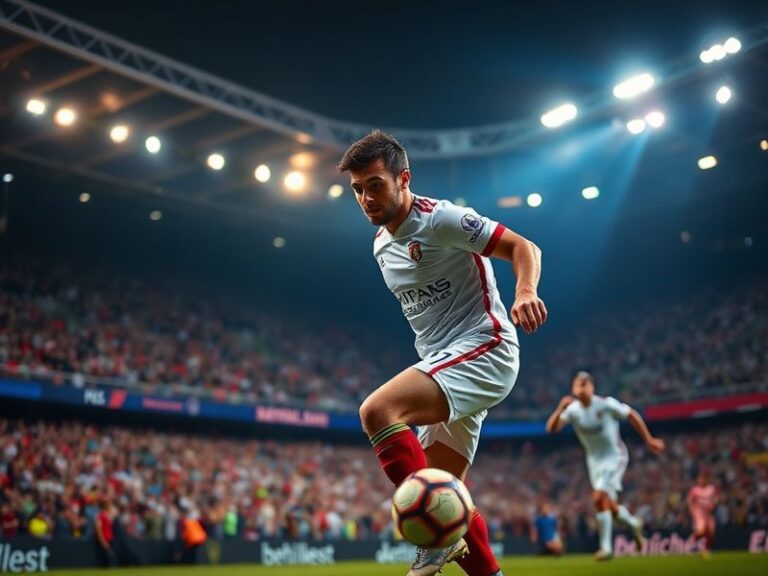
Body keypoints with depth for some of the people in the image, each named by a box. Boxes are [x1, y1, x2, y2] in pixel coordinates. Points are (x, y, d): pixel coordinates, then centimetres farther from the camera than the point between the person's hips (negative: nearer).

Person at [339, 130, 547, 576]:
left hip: (483, 351, -9)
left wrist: (525, 293, -33)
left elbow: (523, 247, -14)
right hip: (445, 363, 9)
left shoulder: (441, 218, -11)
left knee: (377, 411, -28)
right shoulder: (382, 246, 14)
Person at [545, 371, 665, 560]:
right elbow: (551, 428, -20)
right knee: (609, 506, 10)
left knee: (599, 498, -20)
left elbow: (632, 415, -5)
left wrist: (649, 440, 0)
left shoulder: (606, 404, -17)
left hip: (615, 456, -5)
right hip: (594, 460, 5)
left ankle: (606, 547, -10)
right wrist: (560, 409, -36)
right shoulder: (572, 409, -9)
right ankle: (633, 523, 42)